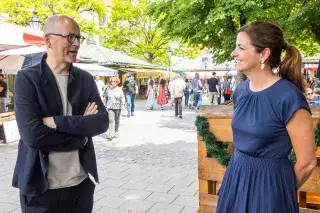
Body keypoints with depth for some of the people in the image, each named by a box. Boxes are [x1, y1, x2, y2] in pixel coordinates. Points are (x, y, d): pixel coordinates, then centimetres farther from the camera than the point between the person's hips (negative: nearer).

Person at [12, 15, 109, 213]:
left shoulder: (85, 79, 3)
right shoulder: (27, 78, -9)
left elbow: (102, 122, -7)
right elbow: (33, 135, -20)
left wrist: (57, 121, -18)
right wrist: (81, 132, -11)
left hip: (82, 183, 4)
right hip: (41, 187, -3)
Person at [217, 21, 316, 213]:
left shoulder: (289, 97, -20)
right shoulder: (241, 90, 1)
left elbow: (307, 162, -12)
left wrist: (283, 191, 2)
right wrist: (241, 173, 17)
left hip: (269, 184, -6)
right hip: (237, 177, 7)